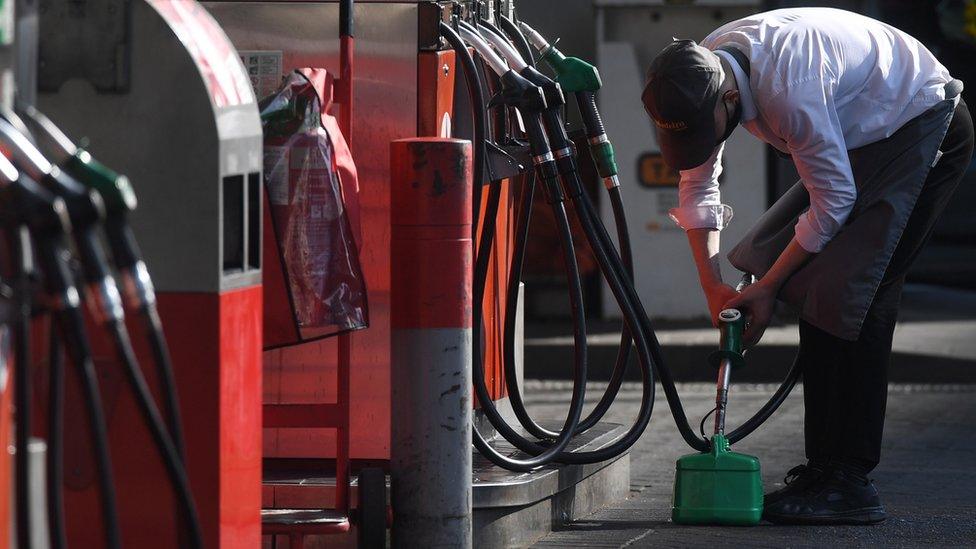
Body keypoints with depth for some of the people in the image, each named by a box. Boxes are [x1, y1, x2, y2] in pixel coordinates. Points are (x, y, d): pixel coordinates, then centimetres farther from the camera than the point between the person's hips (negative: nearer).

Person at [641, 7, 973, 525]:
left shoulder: (788, 88, -36)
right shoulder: (698, 76, -10)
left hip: (928, 129, -9)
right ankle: (823, 467, 7)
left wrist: (768, 286, -16)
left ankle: (850, 482, -18)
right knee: (811, 286, 3)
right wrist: (712, 286, -4)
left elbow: (834, 200, -26)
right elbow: (697, 186, 4)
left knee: (850, 296, -18)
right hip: (863, 142, 9)